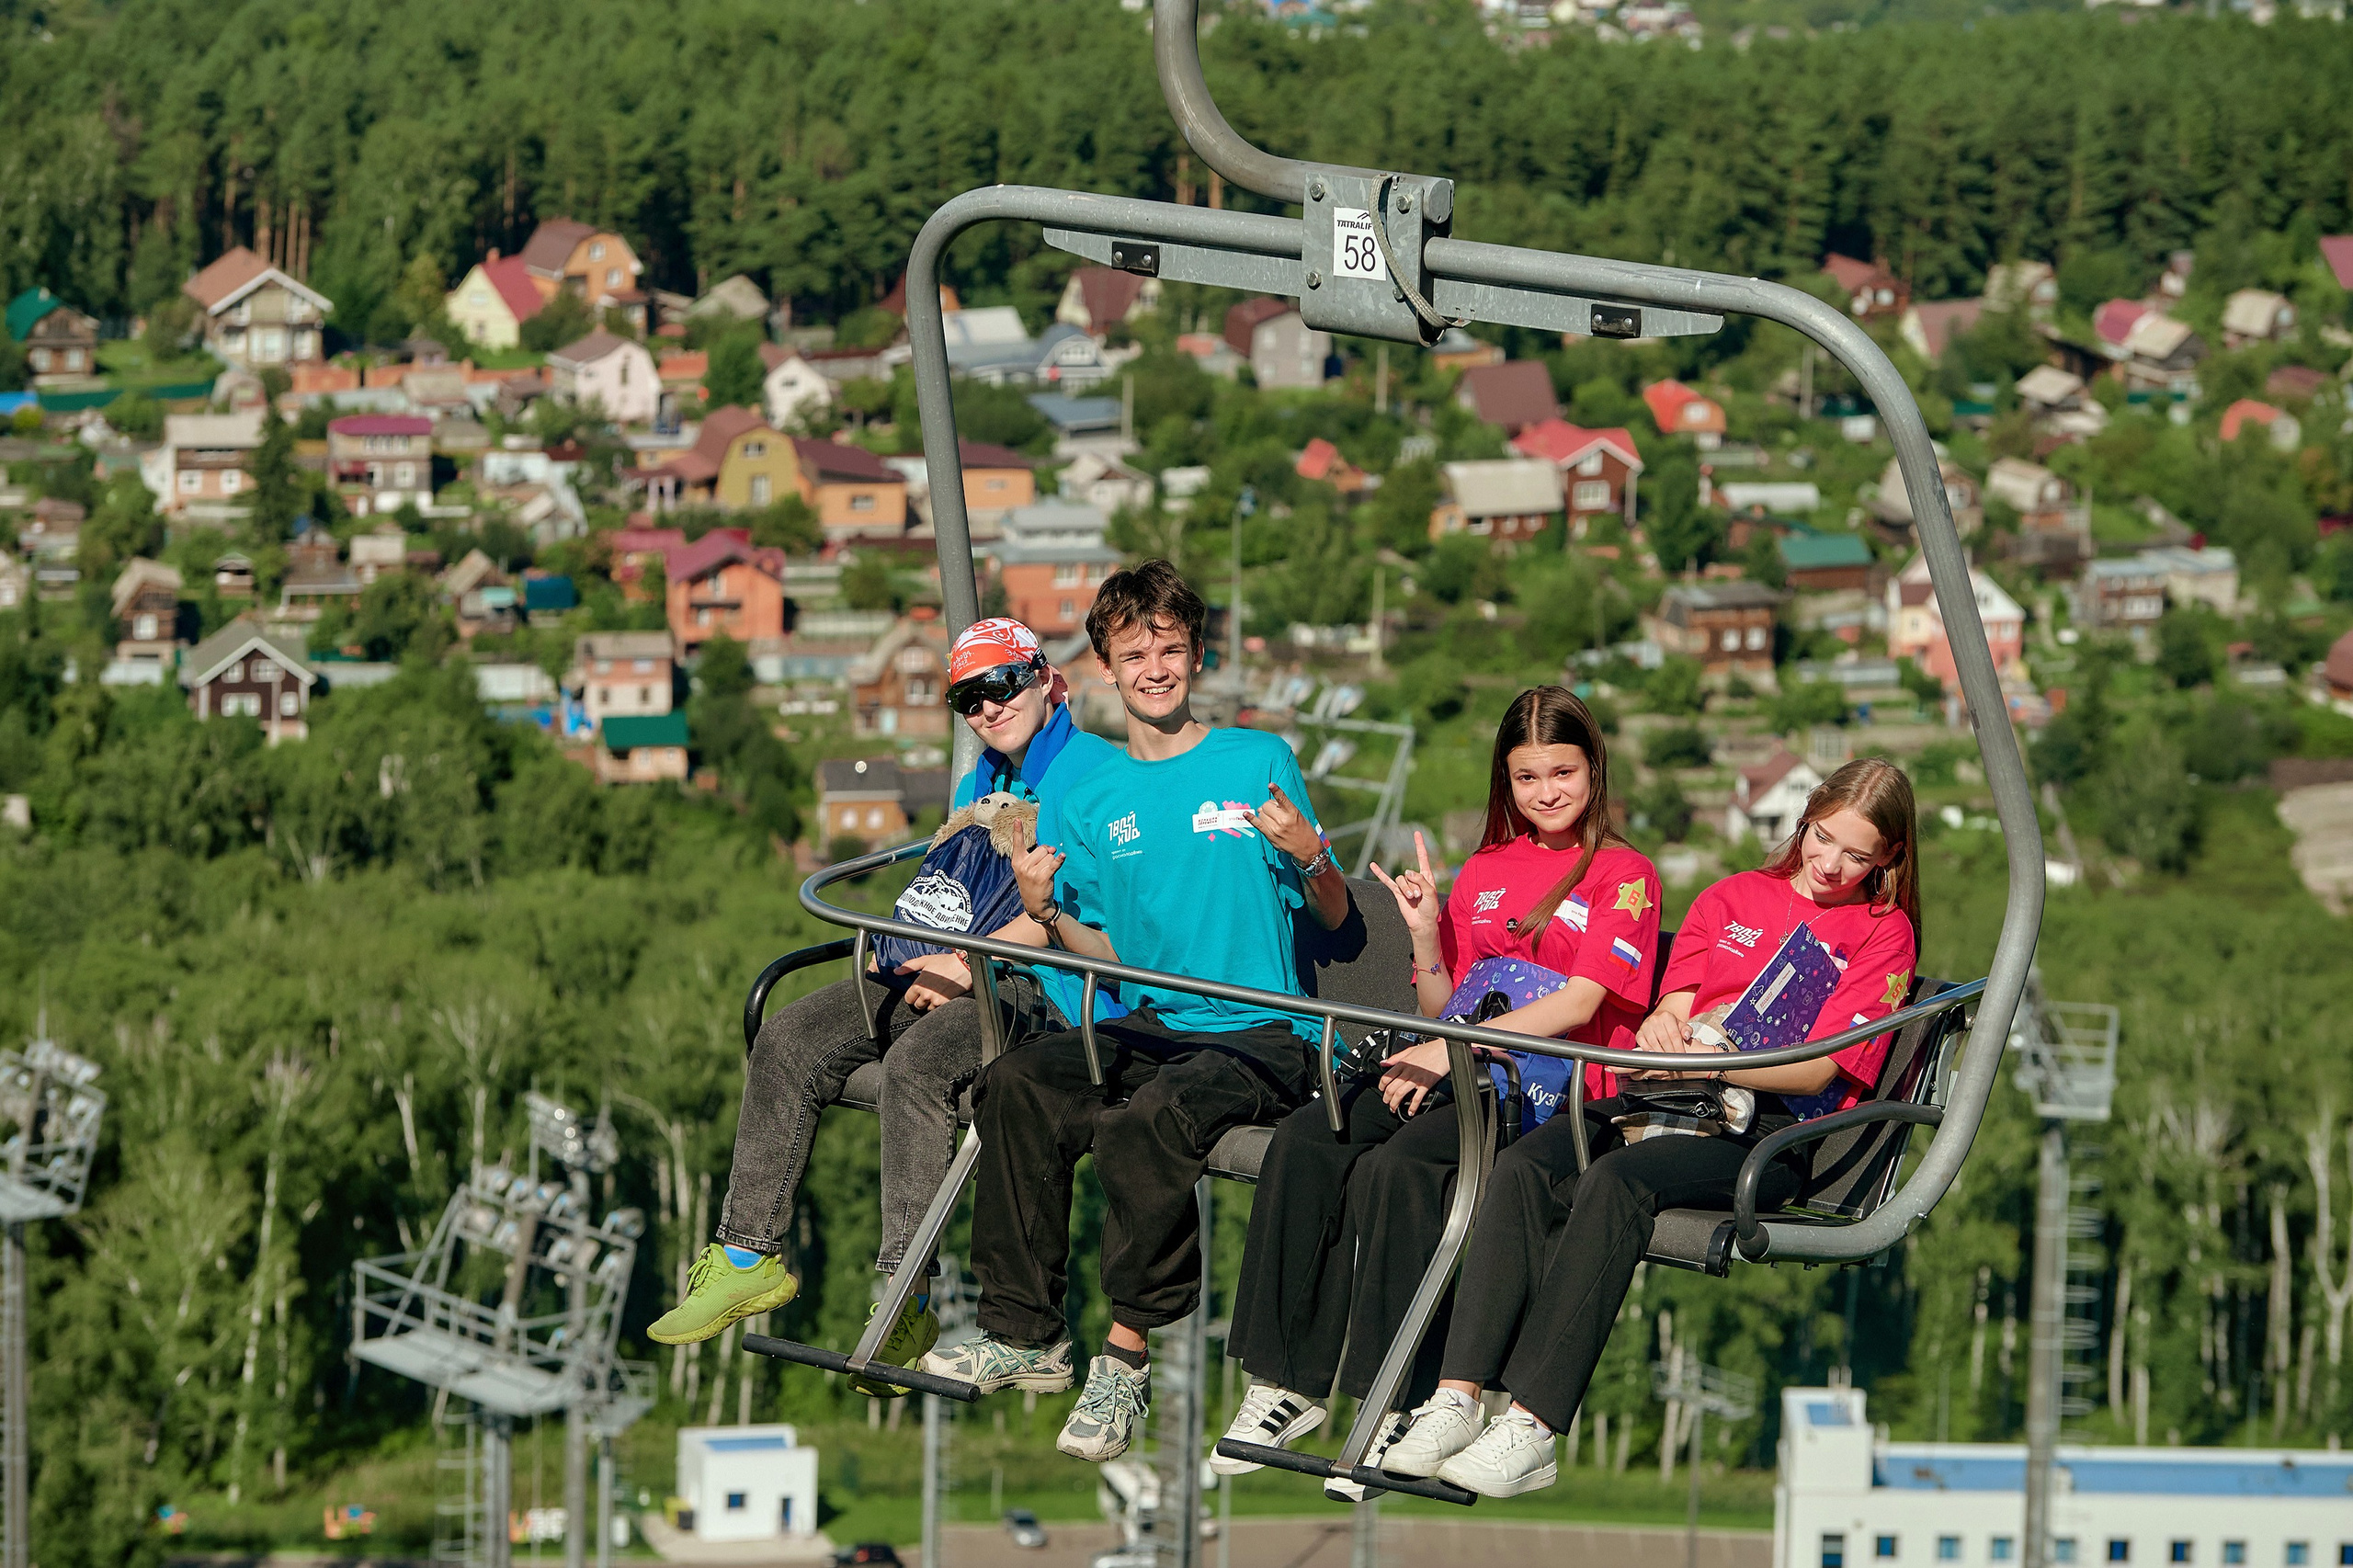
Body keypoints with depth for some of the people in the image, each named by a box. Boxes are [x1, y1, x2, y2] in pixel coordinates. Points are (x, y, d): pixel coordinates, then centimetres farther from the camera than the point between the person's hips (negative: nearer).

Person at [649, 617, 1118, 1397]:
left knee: (916, 1062, -35)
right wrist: (929, 962, 2)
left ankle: (906, 1297, -31)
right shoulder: (976, 787, 21)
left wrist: (967, 966, -20)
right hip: (965, 974, 9)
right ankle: (749, 1254, -3)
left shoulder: (1097, 772, -6)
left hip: (1051, 990, -9)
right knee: (788, 1040, -6)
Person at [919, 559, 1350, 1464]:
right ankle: (1025, 1335, -17)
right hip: (1150, 1026, 5)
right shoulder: (1095, 799, 13)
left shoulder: (1260, 763, 2)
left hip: (1259, 1037, -5)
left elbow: (1332, 918, 3)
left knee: (1148, 1120, -34)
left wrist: (1309, 855, -18)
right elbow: (1108, 950, 15)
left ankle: (1125, 1354, -25)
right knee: (1016, 1085, -23)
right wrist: (1045, 916, -5)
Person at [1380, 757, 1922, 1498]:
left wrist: (1711, 1062, -20)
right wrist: (1661, 1026, -10)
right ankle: (1456, 1401, -35)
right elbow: (1674, 1004, 15)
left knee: (1614, 1184, -34)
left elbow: (1820, 1069, -5)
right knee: (1524, 1169, -25)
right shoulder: (1731, 898, 24)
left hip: (1772, 1127, -5)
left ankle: (1530, 1429, -41)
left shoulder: (1883, 931, 8)